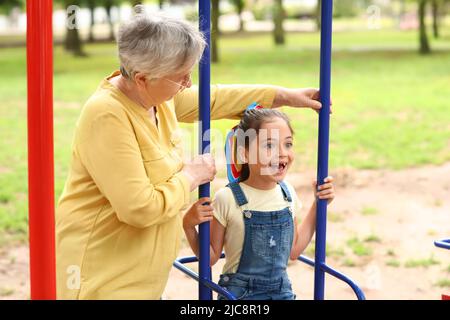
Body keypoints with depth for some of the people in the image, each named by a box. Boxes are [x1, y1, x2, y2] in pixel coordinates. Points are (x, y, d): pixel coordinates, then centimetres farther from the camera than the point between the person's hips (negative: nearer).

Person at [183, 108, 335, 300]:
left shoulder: (287, 193, -1)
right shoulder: (228, 198, -17)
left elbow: (294, 251, 10)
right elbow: (211, 257, -7)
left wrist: (318, 204, 8)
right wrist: (189, 226, -23)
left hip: (282, 291, 4)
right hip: (239, 293, -4)